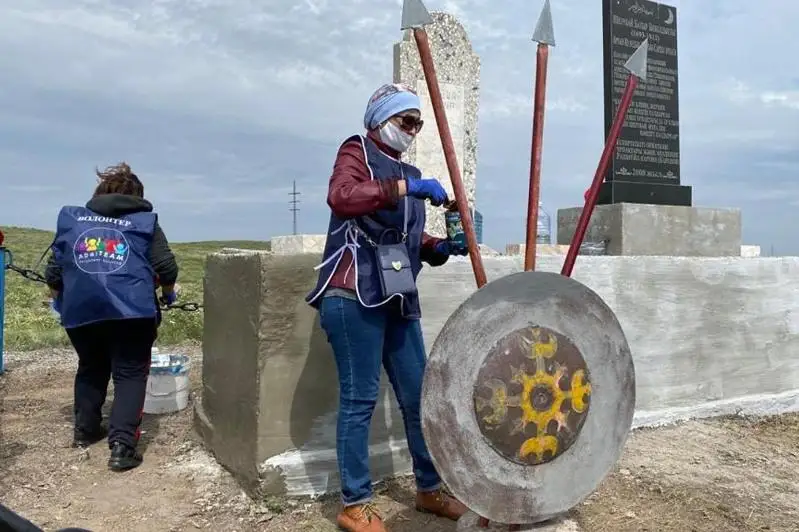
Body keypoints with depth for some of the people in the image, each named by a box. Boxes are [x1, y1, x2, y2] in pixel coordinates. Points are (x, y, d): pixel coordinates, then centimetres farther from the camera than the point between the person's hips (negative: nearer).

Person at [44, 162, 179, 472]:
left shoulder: (70, 218, 17)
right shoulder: (145, 221, 10)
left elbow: (53, 272, 17)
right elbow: (167, 269, 3)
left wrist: (58, 300, 35)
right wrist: (168, 294, 22)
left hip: (80, 310, 3)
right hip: (132, 310, -3)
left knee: (90, 368, 25)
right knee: (130, 374, 4)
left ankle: (85, 430, 34)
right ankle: (122, 445, -7)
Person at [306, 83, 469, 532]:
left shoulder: (409, 174, 24)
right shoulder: (357, 153, 2)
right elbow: (340, 197, -21)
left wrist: (441, 248, 6)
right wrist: (404, 187, -25)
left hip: (399, 300, 8)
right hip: (354, 297, -7)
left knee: (418, 395, 10)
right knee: (360, 398, -4)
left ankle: (430, 489, 25)